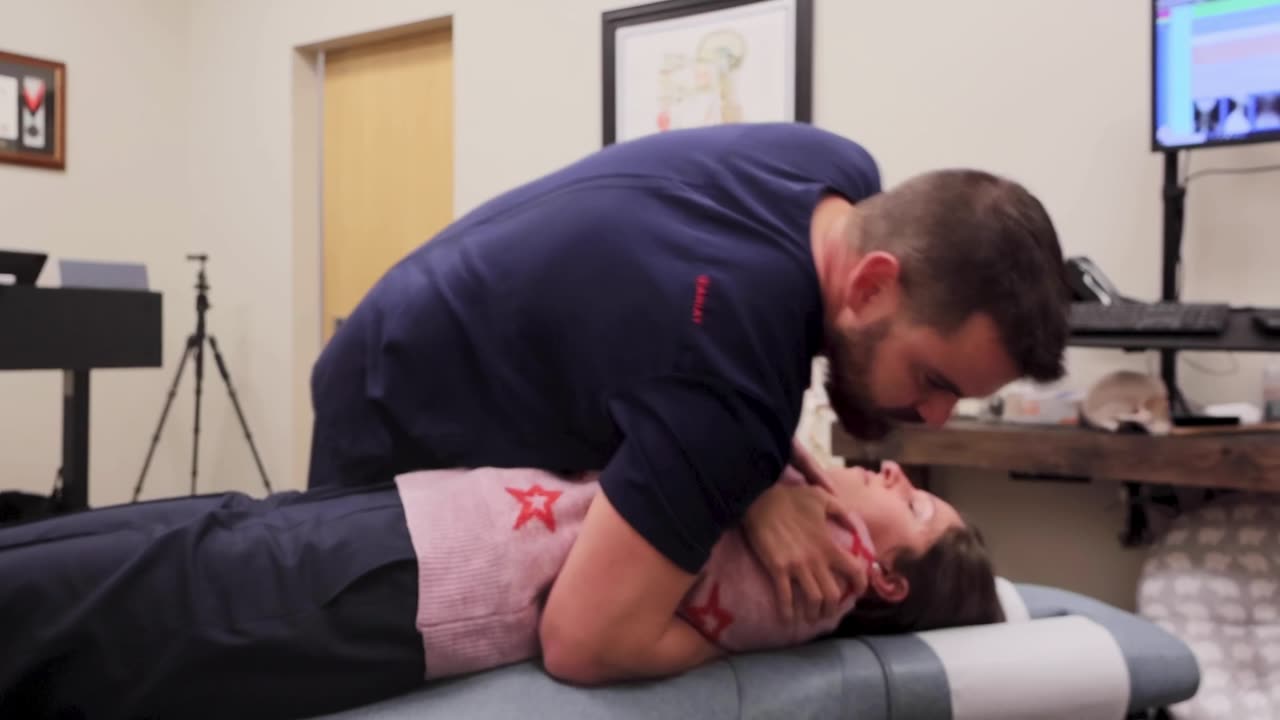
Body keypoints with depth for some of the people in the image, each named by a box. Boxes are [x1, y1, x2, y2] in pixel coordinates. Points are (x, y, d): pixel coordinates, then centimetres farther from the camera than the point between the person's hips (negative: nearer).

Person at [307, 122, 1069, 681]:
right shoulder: (731, 385, -44)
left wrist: (754, 477, -18)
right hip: (404, 423, -7)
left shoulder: (846, 179, -18)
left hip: (518, 401, 8)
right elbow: (585, 643, -43)